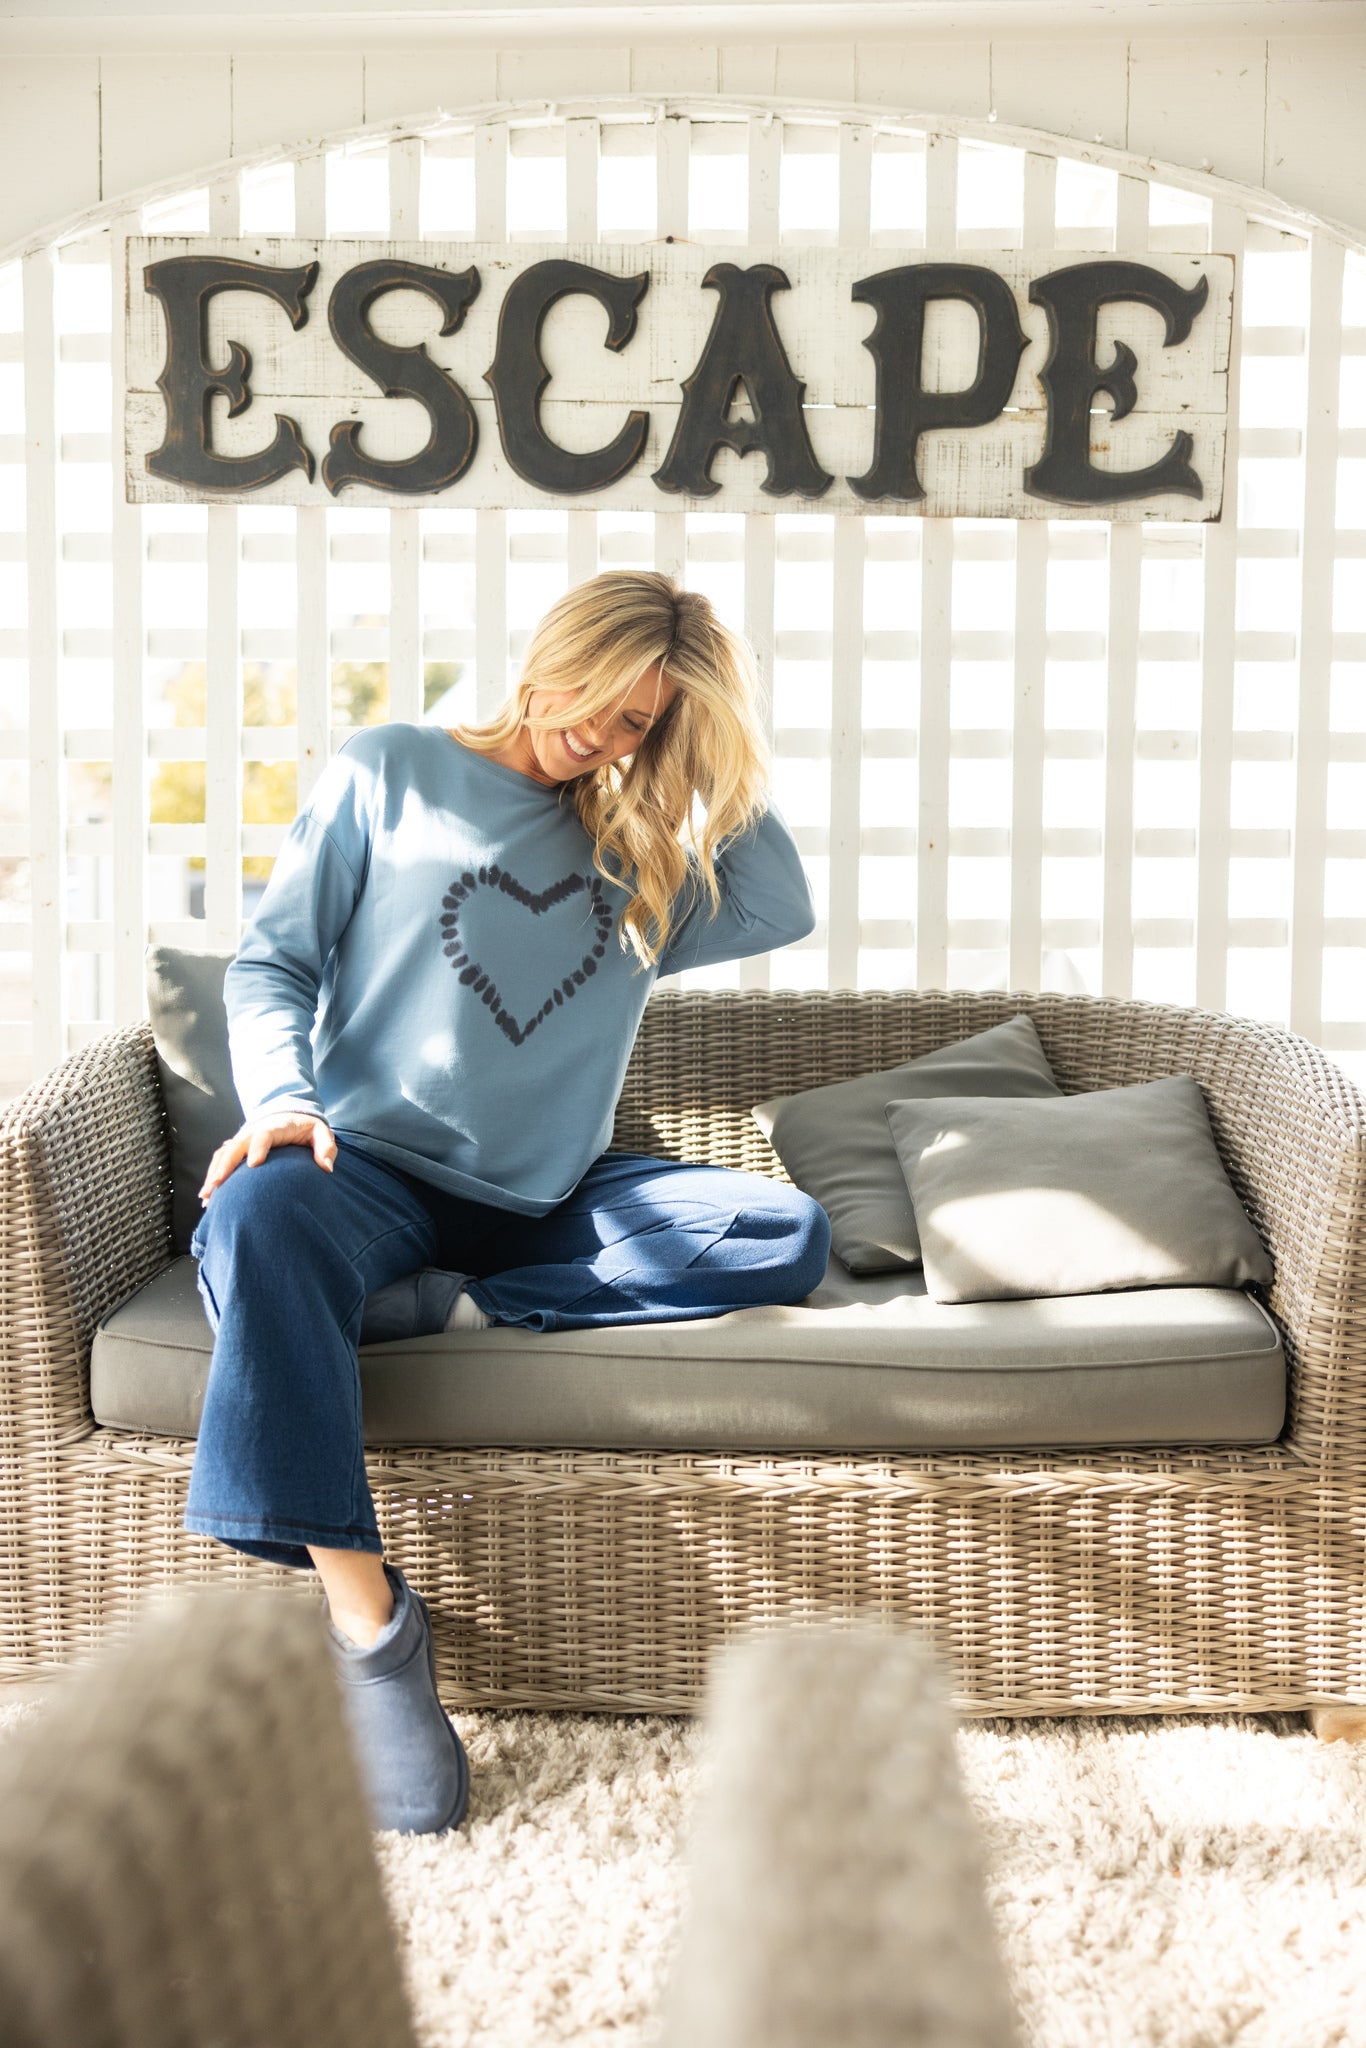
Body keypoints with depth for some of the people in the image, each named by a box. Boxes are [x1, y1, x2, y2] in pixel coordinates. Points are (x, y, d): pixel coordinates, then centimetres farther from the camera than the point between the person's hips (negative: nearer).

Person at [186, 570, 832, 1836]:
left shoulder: (641, 852, 19)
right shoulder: (388, 776, 8)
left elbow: (784, 914, 9)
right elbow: (269, 962, 3)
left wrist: (728, 768, 7)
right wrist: (283, 1100, -16)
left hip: (548, 1203, 4)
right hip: (378, 1168, -3)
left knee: (789, 1234, -19)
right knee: (259, 1217, -39)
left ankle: (459, 1308, -26)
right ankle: (366, 1619, -41)